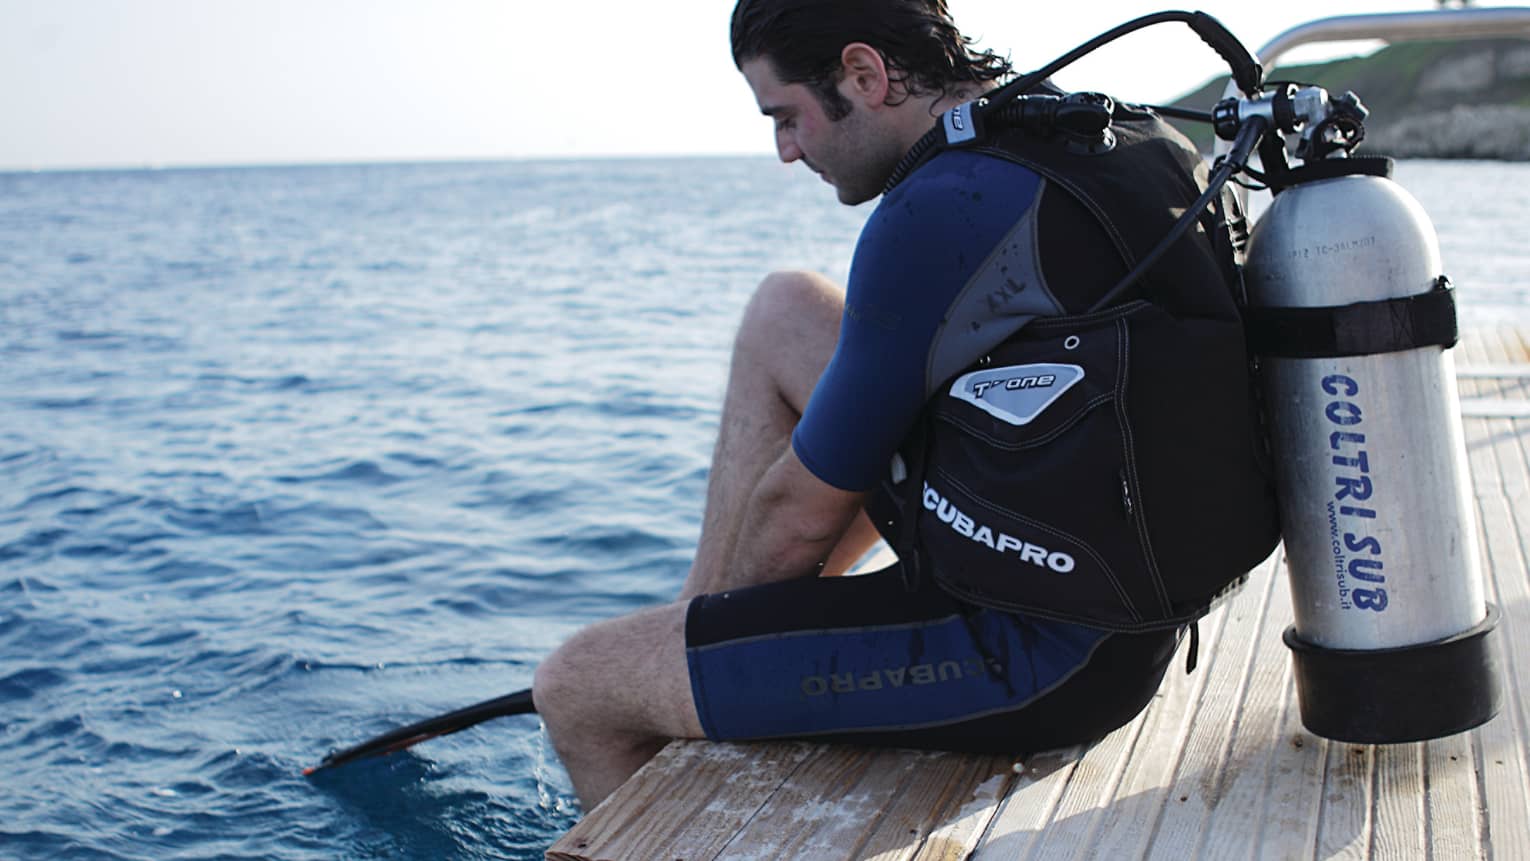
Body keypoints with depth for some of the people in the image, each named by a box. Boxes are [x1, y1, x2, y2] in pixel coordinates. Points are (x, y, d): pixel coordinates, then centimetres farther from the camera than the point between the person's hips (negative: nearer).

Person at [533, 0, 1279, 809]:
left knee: (575, 688, 0)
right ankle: (692, 626, 23)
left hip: (1025, 658, -10)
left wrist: (726, 618, 11)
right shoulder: (1088, 148, 9)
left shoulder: (940, 213, -20)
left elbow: (804, 507, -10)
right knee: (785, 309, 17)